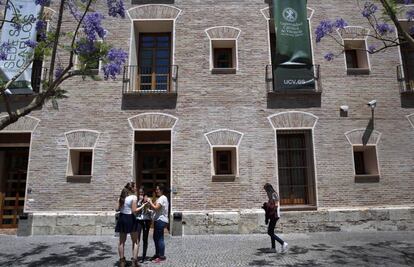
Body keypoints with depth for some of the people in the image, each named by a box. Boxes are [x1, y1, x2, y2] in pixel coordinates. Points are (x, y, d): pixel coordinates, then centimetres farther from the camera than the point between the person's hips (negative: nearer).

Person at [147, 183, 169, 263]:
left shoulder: (162, 198, -15)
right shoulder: (160, 198, 18)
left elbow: (156, 208, -23)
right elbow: (156, 208, 16)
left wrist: (150, 202, -12)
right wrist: (151, 203, 4)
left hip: (161, 220, -11)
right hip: (158, 220, 11)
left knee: (160, 238, -5)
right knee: (156, 237, 16)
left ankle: (161, 256, 2)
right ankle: (157, 254, 27)